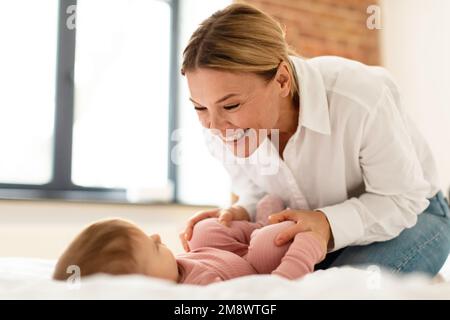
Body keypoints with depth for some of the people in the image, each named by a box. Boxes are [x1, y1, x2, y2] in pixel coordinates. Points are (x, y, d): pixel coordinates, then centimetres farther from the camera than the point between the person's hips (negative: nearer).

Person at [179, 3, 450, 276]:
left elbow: (403, 200, -23)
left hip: (412, 216, -3)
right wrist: (241, 215, -25)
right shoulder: (222, 128, -19)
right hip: (311, 233, 3)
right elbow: (259, 194, -1)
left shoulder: (361, 100, -35)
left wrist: (330, 223, -40)